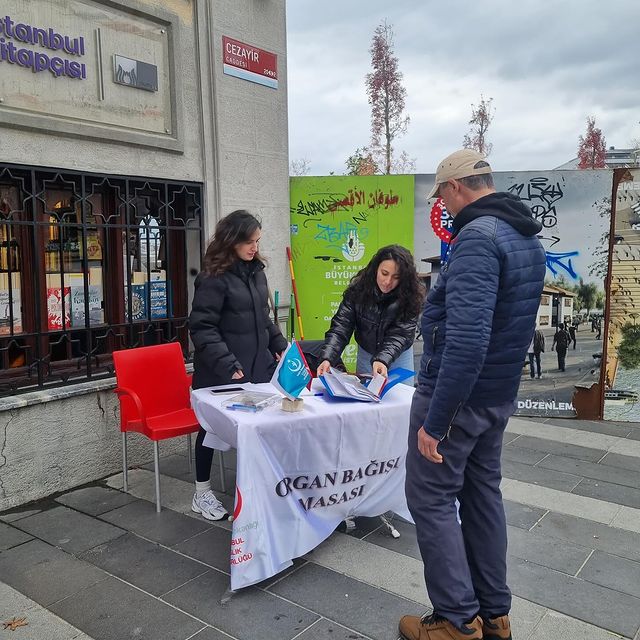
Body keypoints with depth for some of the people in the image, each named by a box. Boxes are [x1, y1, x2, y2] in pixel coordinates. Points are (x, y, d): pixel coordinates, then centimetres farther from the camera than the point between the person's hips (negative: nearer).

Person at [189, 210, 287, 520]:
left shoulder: (256, 271, 9)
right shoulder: (213, 277, -14)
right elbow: (202, 328, -18)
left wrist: (279, 345, 10)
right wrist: (228, 365, -23)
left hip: (258, 365, 6)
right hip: (221, 373, -6)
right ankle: (202, 494, 25)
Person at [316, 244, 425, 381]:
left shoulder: (410, 296, -22)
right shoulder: (358, 288, -19)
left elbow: (401, 334, -29)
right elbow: (341, 326, -23)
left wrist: (383, 360, -46)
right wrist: (327, 358, -38)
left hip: (399, 356, -1)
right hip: (365, 353, 1)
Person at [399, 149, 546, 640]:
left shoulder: (478, 237, -22)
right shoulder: (529, 240, 10)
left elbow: (467, 340, -30)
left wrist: (434, 420, -26)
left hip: (458, 395, -9)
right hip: (499, 396, 9)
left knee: (432, 500, 4)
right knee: (483, 494, 17)